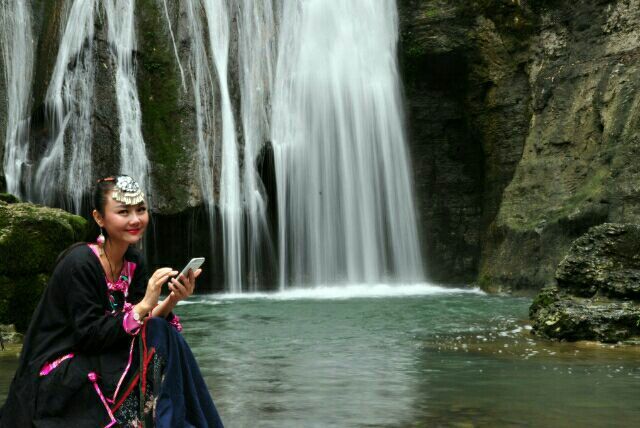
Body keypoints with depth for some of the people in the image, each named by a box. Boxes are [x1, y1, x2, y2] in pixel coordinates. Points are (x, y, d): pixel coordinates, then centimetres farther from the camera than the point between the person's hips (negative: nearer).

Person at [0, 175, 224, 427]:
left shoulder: (134, 262, 3)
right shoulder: (79, 263, -20)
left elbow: (143, 321, -1)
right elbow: (88, 336, -22)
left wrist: (172, 301, -19)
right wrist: (144, 305, -27)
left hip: (99, 362, 7)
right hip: (57, 379, -7)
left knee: (166, 336, -13)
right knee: (156, 342, -21)